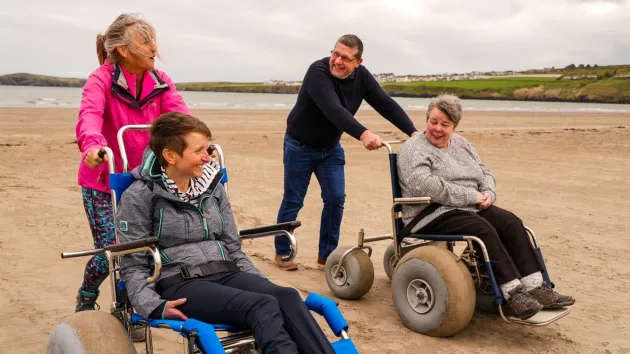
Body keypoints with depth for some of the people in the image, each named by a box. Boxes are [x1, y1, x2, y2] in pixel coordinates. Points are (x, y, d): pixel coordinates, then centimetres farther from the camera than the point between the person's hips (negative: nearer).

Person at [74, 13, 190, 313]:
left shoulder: (161, 83, -1)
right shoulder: (102, 79, -14)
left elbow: (180, 116, -17)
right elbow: (90, 114, -32)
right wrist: (93, 145, -55)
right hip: (102, 181, -4)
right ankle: (85, 300, 27)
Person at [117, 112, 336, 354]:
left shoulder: (213, 187, 12)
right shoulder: (139, 197, -2)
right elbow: (133, 266, -3)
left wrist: (263, 288, 4)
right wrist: (155, 306, -20)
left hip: (225, 274, 5)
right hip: (179, 283, -5)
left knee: (287, 297, -27)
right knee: (263, 306, -32)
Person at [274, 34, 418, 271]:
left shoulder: (362, 76, -9)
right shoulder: (318, 71, -28)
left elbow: (386, 104, -14)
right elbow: (333, 109, -43)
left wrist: (413, 132, -27)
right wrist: (363, 134, -57)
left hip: (331, 148, 5)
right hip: (301, 146, -5)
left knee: (336, 199, -3)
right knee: (293, 201, 3)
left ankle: (326, 255, 9)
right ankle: (283, 252, 20)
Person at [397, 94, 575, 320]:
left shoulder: (461, 143, 17)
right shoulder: (414, 149, -7)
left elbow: (485, 173, 22)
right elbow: (423, 185, -23)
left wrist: (489, 193, -3)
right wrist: (471, 196, -20)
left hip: (470, 208, 7)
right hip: (432, 216, -7)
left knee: (511, 222, -16)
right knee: (483, 229, -31)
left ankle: (535, 287, -20)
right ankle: (513, 293, -29)